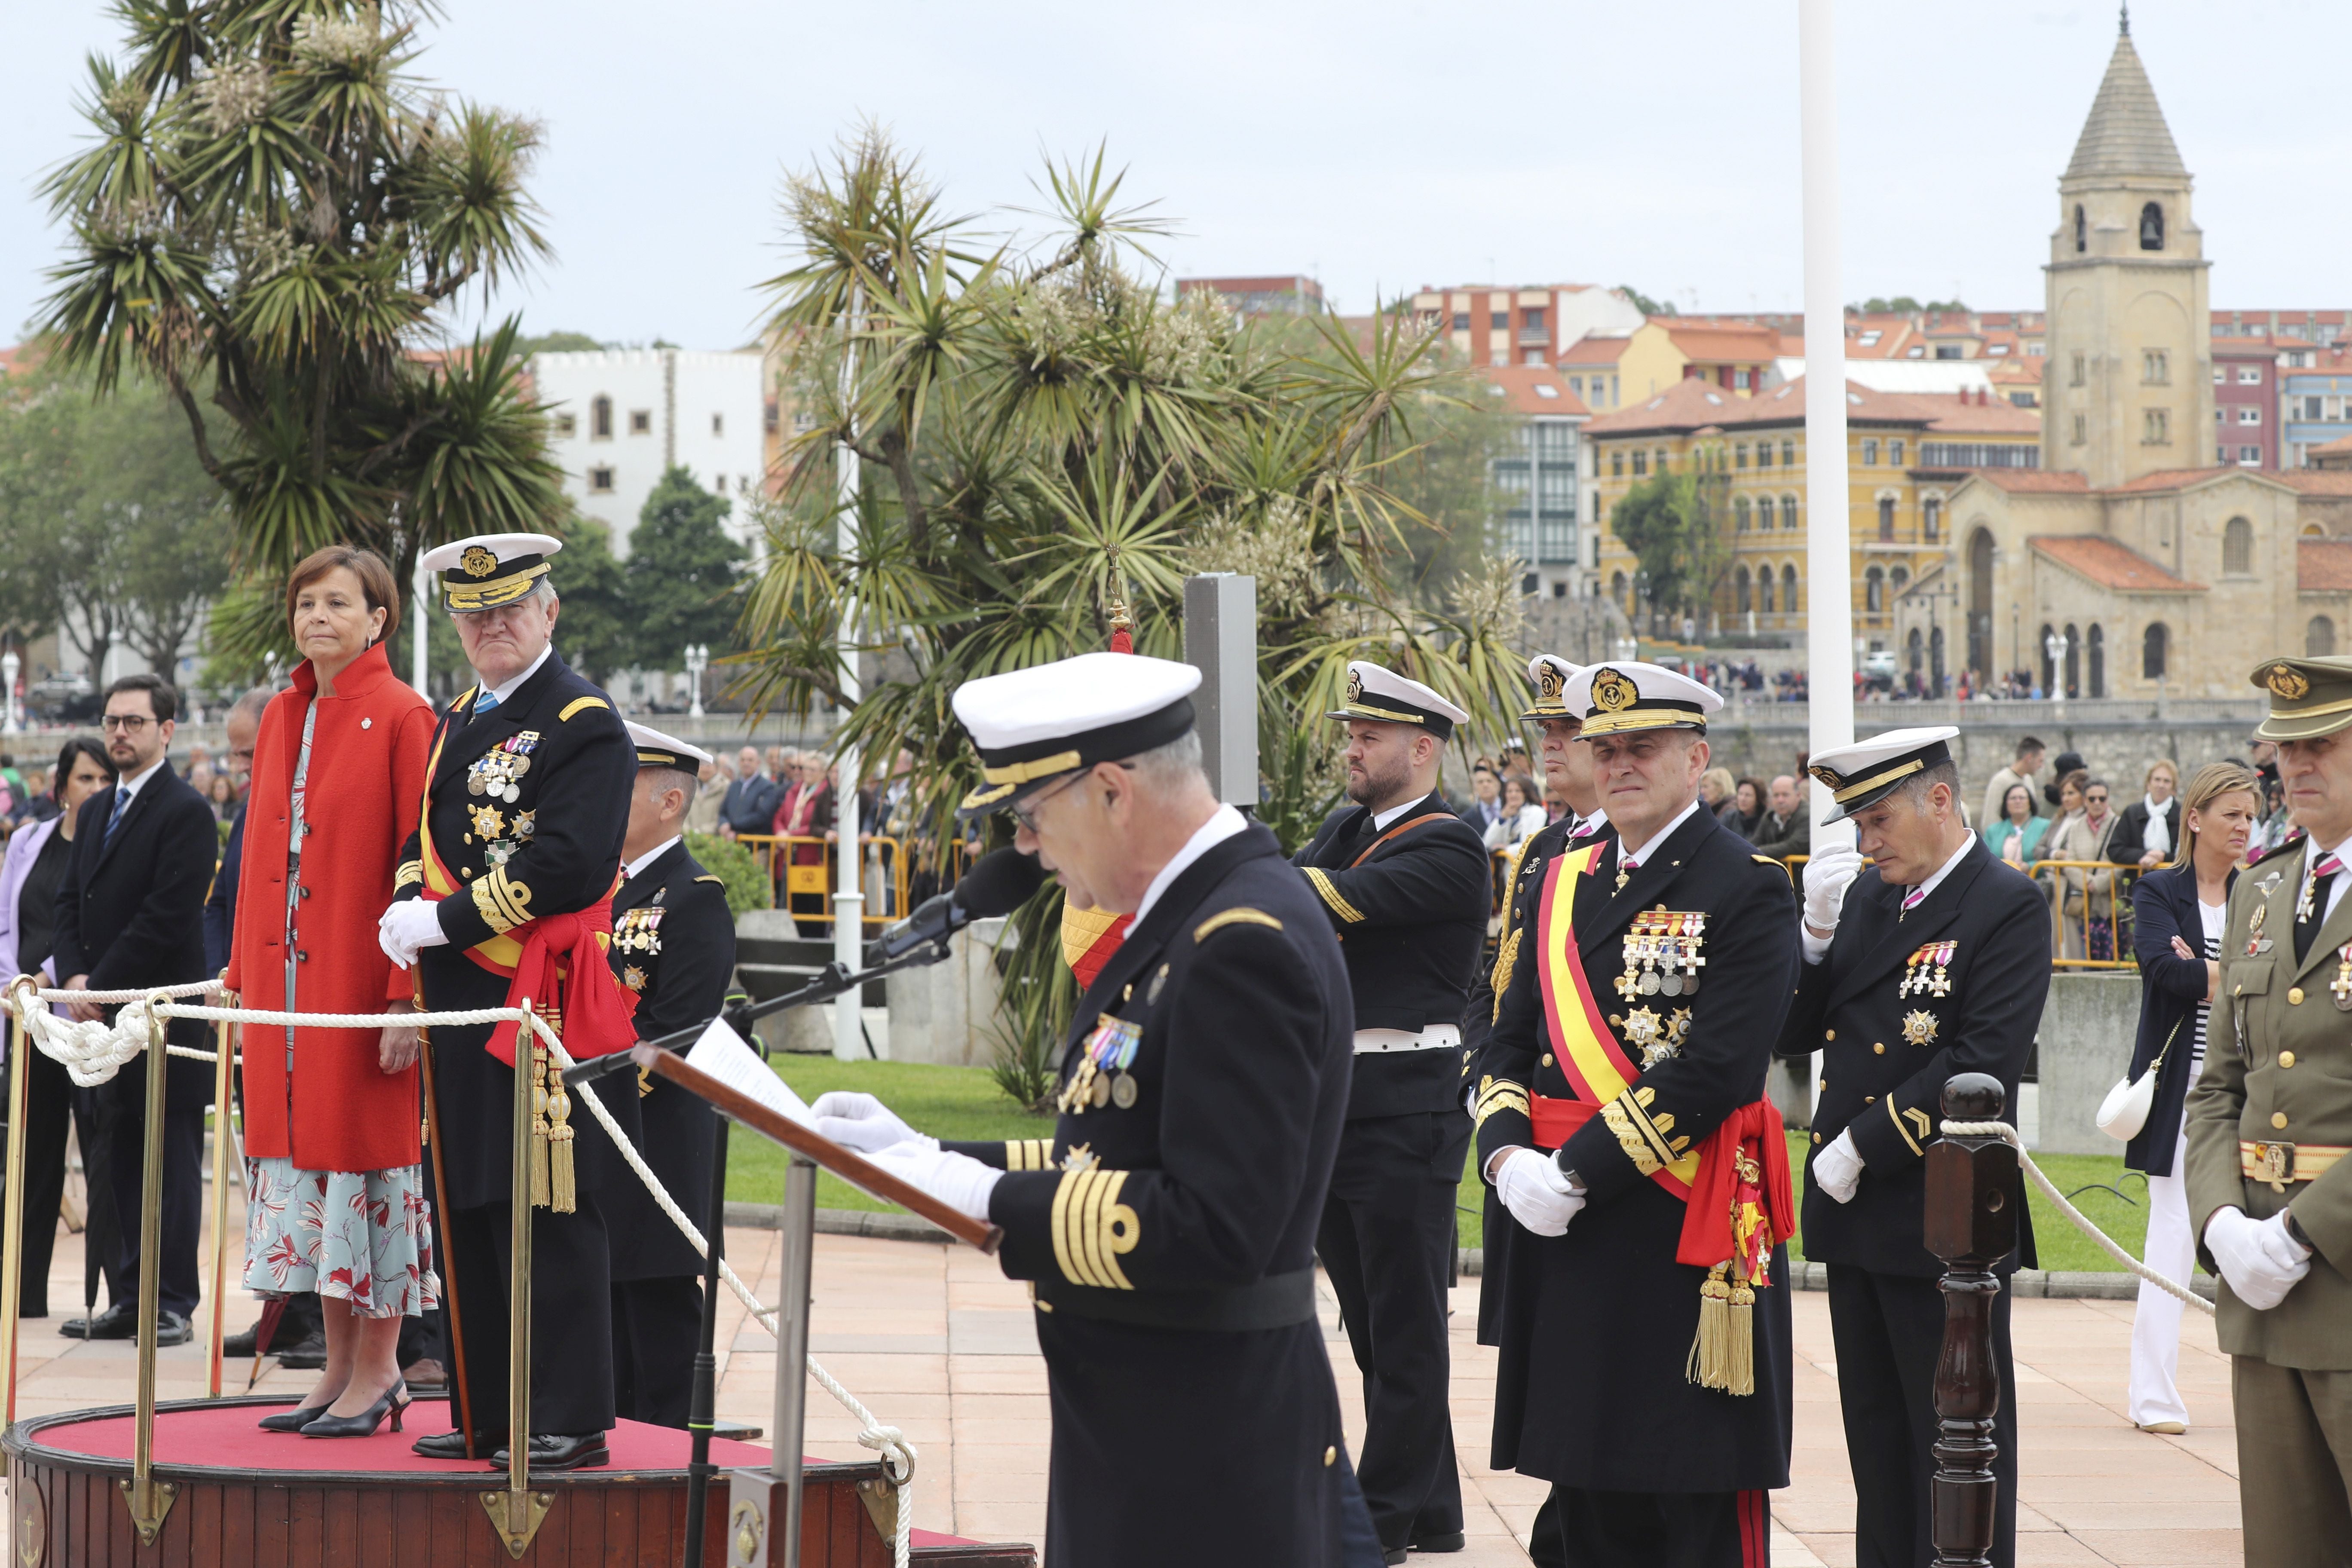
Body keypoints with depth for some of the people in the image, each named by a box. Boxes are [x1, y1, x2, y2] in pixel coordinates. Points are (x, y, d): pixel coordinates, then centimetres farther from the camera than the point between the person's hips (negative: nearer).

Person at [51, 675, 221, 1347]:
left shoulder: (186, 812, -9)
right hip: (106, 1014, 8)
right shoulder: (96, 811, 17)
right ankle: (131, 1300, 15)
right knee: (124, 1160, 10)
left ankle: (172, 1304, 0)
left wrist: (101, 986, -14)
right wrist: (76, 977, -2)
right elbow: (70, 901, 15)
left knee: (173, 1161, -3)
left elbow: (166, 918, -15)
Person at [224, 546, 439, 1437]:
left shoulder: (402, 719, -8)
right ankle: (340, 1366, 17)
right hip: (286, 982, 7)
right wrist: (245, 983, 12)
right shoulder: (281, 718, 12)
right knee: (304, 1153, 9)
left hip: (360, 980, -7)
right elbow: (260, 855, 16)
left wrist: (407, 996, -17)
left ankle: (378, 1370, 7)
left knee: (367, 1147, -2)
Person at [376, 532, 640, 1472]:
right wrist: (408, 912, 0)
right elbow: (424, 837, 22)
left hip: (541, 1006, -8)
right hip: (459, 1007, 8)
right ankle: (488, 1415, 18)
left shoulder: (584, 723, -8)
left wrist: (445, 922, -15)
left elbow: (566, 863, -17)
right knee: (469, 1213, 11)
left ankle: (571, 1421, -1)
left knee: (547, 1217, -6)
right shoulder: (458, 722, 18)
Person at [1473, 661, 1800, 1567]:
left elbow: (1716, 1069, -16)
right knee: (1586, 1492, 13)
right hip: (1567, 1226, 7)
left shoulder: (1747, 890, -7)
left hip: (1687, 1226, -6)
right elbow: (1510, 1040, 14)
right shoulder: (1563, 882, 14)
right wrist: (1506, 1156, -6)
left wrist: (1577, 1172, -17)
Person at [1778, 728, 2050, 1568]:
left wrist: (1862, 1149, -17)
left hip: (1945, 1222, -7)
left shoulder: (2009, 908, -10)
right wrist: (1819, 926, -7)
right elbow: (1792, 1035, 9)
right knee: (1877, 1438, 14)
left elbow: (1984, 1061, -20)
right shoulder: (1866, 894, 11)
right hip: (1855, 1217, 7)